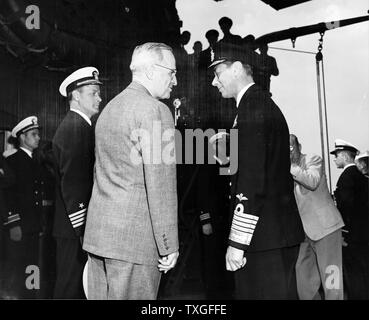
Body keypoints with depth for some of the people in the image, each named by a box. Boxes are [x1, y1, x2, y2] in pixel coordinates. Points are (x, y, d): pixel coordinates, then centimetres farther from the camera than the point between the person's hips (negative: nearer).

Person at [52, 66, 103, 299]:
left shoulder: (79, 126, 15)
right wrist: (83, 229, -20)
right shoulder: (74, 128, -15)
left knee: (78, 284, 18)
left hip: (83, 227, 9)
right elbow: (71, 183, -21)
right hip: (76, 228, -9)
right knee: (72, 287, 2)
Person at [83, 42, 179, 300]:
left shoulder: (110, 108, 15)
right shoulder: (155, 110, -12)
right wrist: (169, 245, -12)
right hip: (135, 238, -8)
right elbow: (160, 185, -17)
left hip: (98, 231, 9)